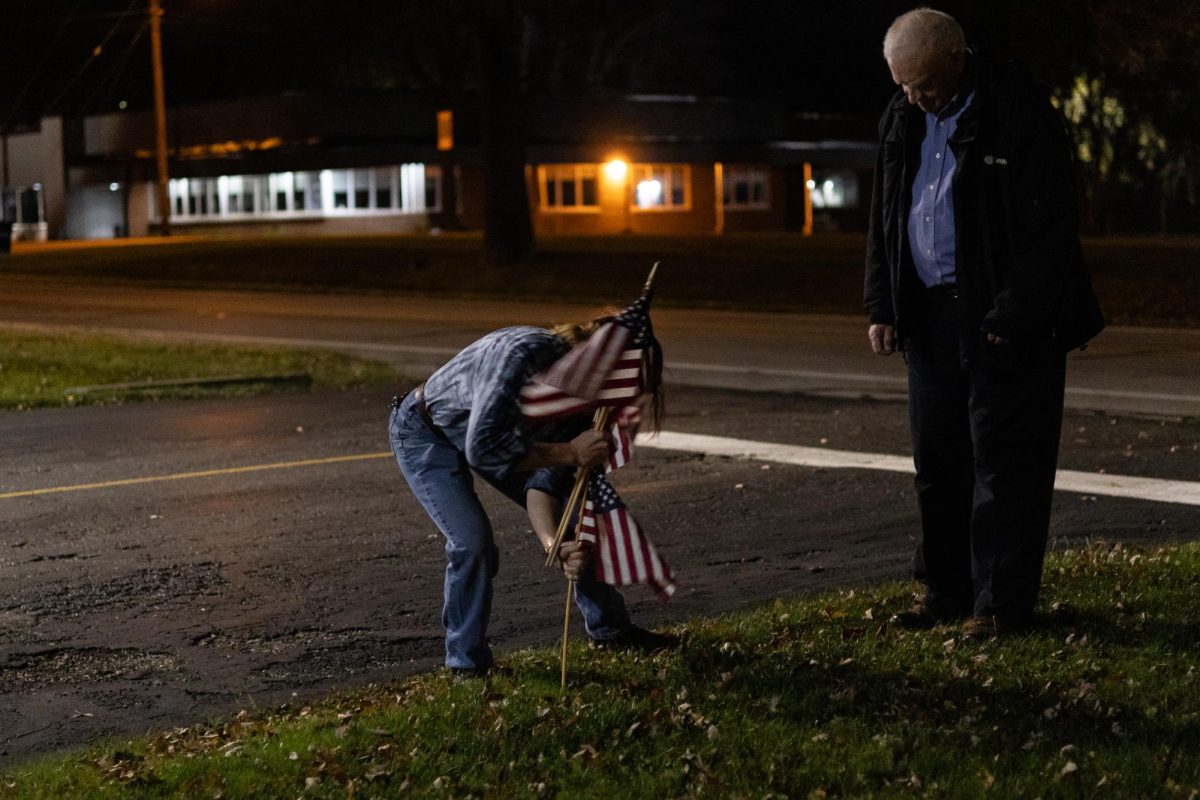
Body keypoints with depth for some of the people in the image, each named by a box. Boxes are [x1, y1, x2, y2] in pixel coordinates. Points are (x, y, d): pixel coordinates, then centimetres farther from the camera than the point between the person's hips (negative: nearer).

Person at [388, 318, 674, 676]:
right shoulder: (524, 353, -38)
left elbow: (543, 482, -19)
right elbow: (482, 448, -40)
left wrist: (555, 544, -36)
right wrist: (569, 453, -39)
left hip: (486, 433, 8)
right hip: (426, 433, -7)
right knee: (472, 538, -24)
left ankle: (609, 630, 24)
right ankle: (467, 663, -4)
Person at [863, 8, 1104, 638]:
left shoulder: (1020, 111, -12)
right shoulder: (901, 120, 9)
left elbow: (1050, 226, -14)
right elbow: (885, 219, 18)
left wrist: (1012, 318, -17)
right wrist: (882, 307, 9)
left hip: (1006, 322, -7)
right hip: (929, 315, 7)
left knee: (1003, 460, -4)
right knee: (936, 456, 10)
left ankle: (1000, 603, 3)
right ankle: (946, 588, 22)